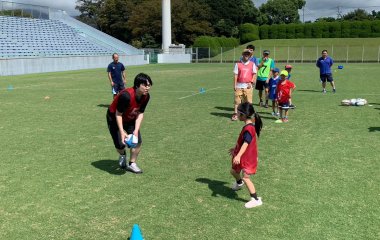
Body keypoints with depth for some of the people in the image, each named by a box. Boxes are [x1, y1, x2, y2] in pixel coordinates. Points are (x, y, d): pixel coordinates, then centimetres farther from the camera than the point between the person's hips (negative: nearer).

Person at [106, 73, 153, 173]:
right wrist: (122, 132, -32)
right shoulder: (126, 95, -38)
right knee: (120, 144, -10)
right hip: (114, 118, -5)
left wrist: (136, 130, -19)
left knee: (137, 141, -6)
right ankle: (123, 155, 28)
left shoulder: (146, 96, -18)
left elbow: (140, 113, -10)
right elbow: (118, 114, -29)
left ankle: (132, 164, 15)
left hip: (130, 119, 6)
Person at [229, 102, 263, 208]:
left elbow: (246, 143, -37)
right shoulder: (249, 126, 7)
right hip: (243, 156, 10)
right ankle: (239, 183, 56)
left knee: (245, 177, -13)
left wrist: (238, 156, -47)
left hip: (247, 158, -10)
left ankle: (256, 199, -7)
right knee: (233, 171, 25)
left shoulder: (248, 128, -26)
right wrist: (235, 149, 33)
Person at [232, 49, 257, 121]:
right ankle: (235, 114, 4)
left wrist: (251, 83, -5)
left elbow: (254, 74, 8)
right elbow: (235, 75, 2)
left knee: (248, 101, 2)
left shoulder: (252, 64, 7)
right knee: (237, 100, -1)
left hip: (248, 86, 1)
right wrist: (234, 85, -4)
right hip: (239, 85, 0)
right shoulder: (238, 64, 4)